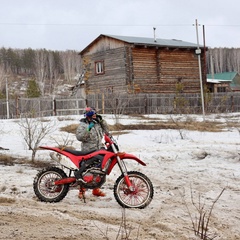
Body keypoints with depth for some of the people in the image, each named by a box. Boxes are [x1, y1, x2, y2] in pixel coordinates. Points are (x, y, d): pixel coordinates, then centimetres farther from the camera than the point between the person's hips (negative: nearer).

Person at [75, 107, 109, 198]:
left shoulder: (97, 123, 14)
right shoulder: (83, 125, -8)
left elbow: (105, 130, 20)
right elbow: (79, 137, -19)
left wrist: (102, 121, 7)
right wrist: (88, 129, -28)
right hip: (88, 152, -7)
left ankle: (96, 189, 25)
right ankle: (82, 190, 5)